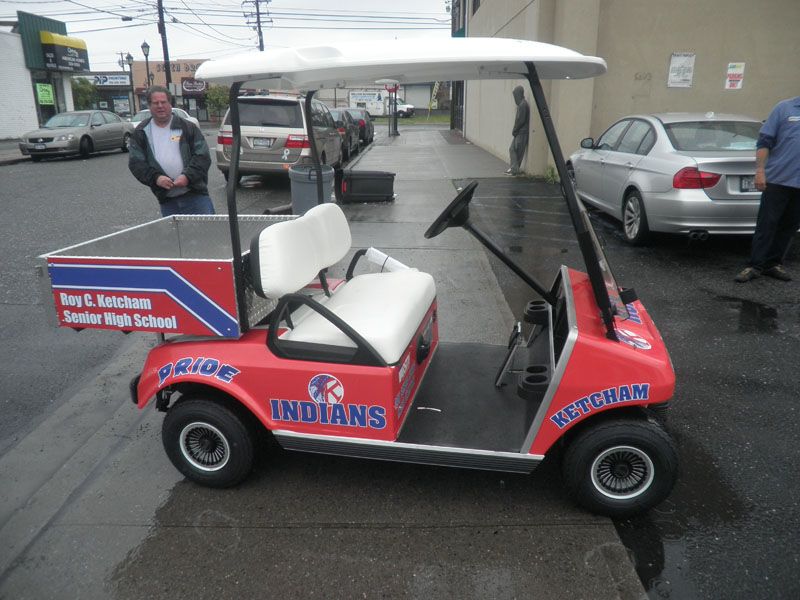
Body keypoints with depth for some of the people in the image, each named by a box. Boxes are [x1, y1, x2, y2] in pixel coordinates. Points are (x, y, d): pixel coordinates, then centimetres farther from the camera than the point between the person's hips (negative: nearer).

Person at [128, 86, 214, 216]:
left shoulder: (187, 127, 6)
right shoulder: (140, 133, 11)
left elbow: (203, 156, -2)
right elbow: (136, 163, 4)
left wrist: (188, 176, -16)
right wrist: (155, 178, -14)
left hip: (195, 195, -2)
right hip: (167, 201, 2)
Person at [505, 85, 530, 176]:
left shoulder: (523, 104, -17)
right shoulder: (521, 104, 13)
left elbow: (521, 120, -20)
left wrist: (514, 130, -10)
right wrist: (515, 130, 12)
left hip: (521, 133, -9)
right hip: (519, 132, 9)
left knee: (518, 151, -2)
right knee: (512, 149, 12)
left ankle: (515, 170, 4)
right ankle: (514, 168, 16)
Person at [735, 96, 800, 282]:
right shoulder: (785, 108, 1)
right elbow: (764, 142, -3)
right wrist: (760, 171, -10)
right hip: (778, 179, -4)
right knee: (766, 225, -1)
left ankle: (773, 264, 18)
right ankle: (755, 266, 5)